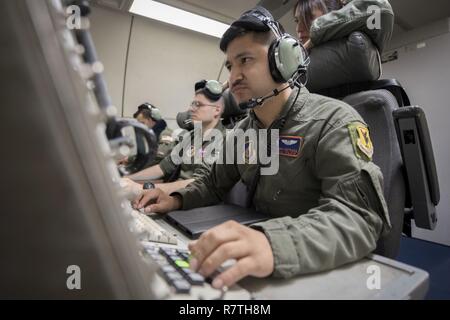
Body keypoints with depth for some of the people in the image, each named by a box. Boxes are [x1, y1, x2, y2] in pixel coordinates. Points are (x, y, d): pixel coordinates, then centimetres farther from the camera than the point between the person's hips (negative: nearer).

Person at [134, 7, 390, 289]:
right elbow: (215, 184, 13)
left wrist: (274, 245, -44)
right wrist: (177, 200, -6)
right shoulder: (243, 132, 5)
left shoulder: (334, 121, -15)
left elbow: (358, 214, -27)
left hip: (319, 271, -4)